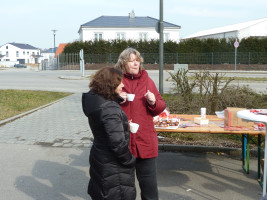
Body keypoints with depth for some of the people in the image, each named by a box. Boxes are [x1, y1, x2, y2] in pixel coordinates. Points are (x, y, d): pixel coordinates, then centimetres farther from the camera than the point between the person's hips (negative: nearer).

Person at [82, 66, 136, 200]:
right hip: (113, 166, -9)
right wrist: (130, 160, -13)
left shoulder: (94, 100, -2)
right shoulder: (110, 110, -28)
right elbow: (118, 143, -28)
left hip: (98, 158, 9)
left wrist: (118, 98, 2)